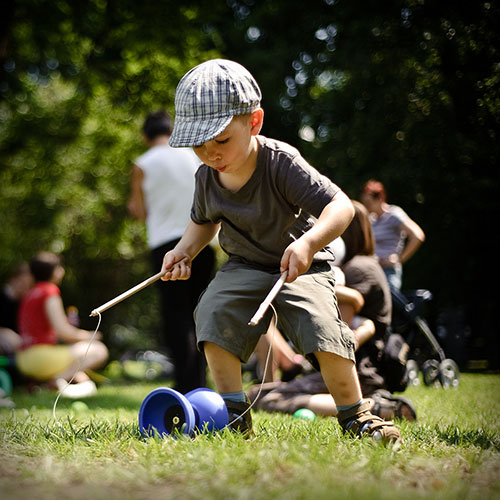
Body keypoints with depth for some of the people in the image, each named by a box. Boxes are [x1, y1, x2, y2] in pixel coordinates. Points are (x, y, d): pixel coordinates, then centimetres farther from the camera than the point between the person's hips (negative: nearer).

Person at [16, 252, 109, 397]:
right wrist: (87, 335, 2)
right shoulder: (49, 291, -9)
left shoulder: (29, 294, 19)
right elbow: (62, 331, -16)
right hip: (41, 356, -10)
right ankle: (57, 380, -18)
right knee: (99, 350, -11)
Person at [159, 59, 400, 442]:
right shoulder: (207, 177, -6)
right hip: (244, 269, 5)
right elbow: (205, 221, 18)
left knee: (321, 328, -26)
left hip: (302, 269, -5)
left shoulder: (281, 163, -24)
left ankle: (355, 415, -4)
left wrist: (309, 242, -49)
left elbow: (341, 206, -32)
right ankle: (234, 413, -6)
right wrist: (185, 251, 0)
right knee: (214, 314, -21)